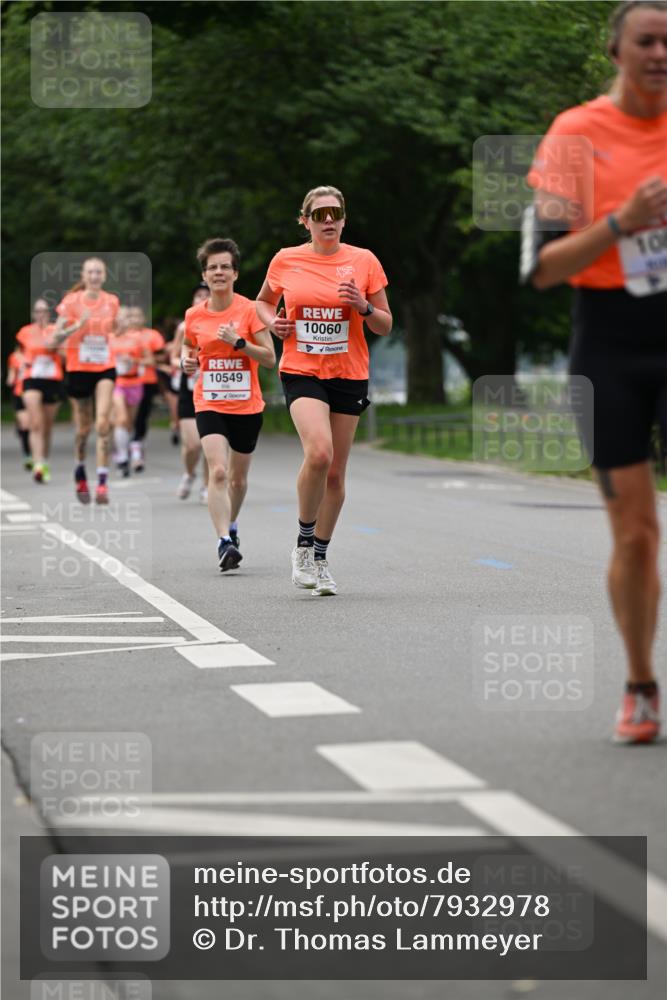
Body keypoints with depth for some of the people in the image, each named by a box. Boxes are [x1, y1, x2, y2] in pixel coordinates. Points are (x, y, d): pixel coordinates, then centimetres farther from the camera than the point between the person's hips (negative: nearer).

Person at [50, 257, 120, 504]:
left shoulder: (112, 302, 3)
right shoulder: (71, 301, -5)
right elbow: (56, 338, -9)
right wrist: (77, 326, -23)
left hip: (105, 368, 1)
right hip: (78, 369, -1)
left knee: (103, 423, -16)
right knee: (83, 427, 8)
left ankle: (103, 483, -19)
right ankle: (80, 472, 35)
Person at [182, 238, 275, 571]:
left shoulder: (249, 310, -7)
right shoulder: (194, 315, 0)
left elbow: (270, 358, -9)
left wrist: (238, 342, -22)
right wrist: (187, 360, -2)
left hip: (247, 406, 0)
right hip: (209, 405, 0)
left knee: (238, 477, 14)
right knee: (218, 472, -20)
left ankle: (231, 526, 42)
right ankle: (224, 543, -24)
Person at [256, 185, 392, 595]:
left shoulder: (364, 261, 1)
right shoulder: (285, 261, 2)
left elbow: (385, 326, 5)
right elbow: (264, 301, 21)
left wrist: (364, 307, -14)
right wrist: (272, 322, 0)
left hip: (349, 376, 2)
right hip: (301, 372, -2)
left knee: (336, 473, 5)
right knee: (319, 452, -25)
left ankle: (320, 557, 23)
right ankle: (304, 541, -4)